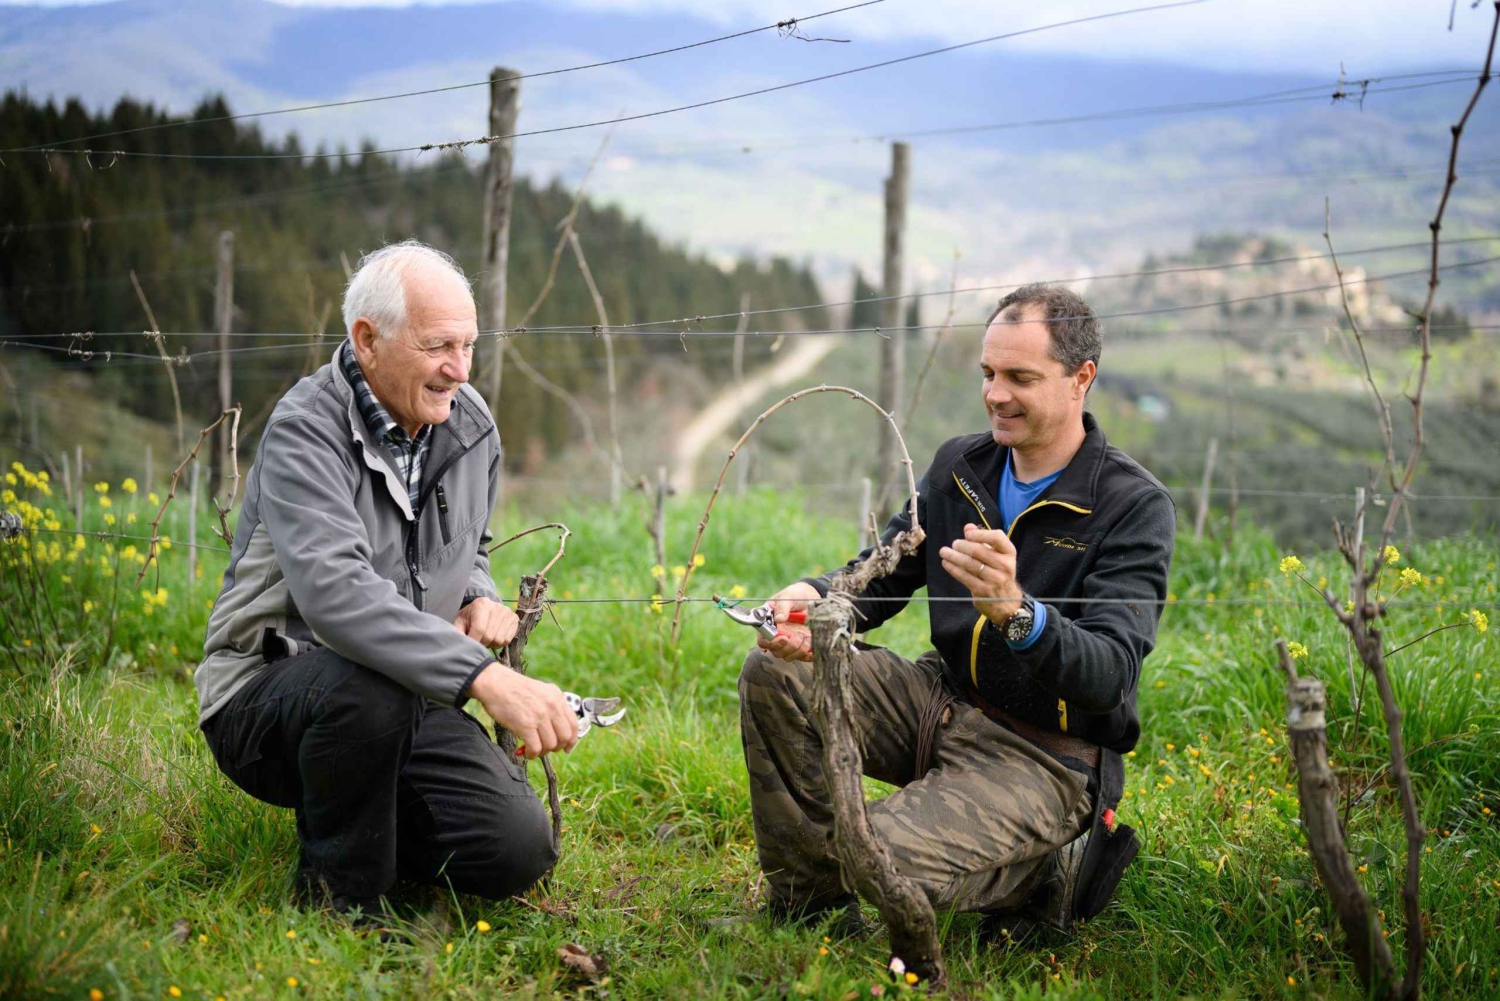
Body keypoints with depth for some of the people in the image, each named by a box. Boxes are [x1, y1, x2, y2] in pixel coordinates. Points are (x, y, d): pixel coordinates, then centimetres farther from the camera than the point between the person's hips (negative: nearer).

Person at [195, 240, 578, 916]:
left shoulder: (470, 424, 4)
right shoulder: (306, 430, -19)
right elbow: (334, 588, -37)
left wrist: (481, 600, -1)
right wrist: (483, 676, -47)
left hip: (406, 703, 6)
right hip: (265, 699, -6)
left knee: (518, 851, -15)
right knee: (367, 685, -41)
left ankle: (366, 820, 15)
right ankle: (340, 899, -14)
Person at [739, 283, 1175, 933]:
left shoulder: (1135, 506, -14)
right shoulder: (959, 466, 7)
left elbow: (1111, 675, -24)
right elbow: (882, 572, 9)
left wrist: (1016, 613, -44)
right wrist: (814, 599, -15)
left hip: (1046, 753, -7)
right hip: (944, 702, 7)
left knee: (885, 863, -27)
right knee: (776, 672, -10)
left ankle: (1050, 871, 3)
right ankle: (804, 903, -1)